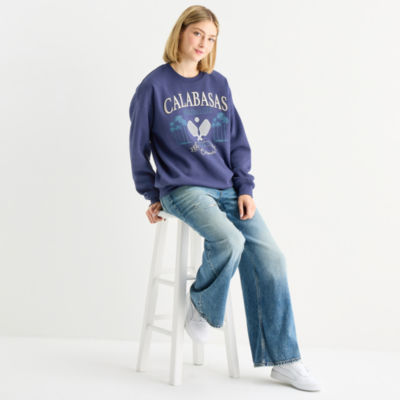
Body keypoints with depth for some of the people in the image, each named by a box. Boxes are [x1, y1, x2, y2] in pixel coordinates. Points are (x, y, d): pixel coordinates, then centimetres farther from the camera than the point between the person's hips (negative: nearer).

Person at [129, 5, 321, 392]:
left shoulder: (219, 84, 13)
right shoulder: (154, 85, 2)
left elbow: (238, 141, 13)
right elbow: (138, 145, 7)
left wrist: (245, 189, 2)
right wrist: (153, 194, 8)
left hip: (229, 188, 5)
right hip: (183, 189, -4)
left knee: (269, 256, -11)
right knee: (229, 242, -31)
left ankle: (284, 360, -2)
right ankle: (201, 305, 1)